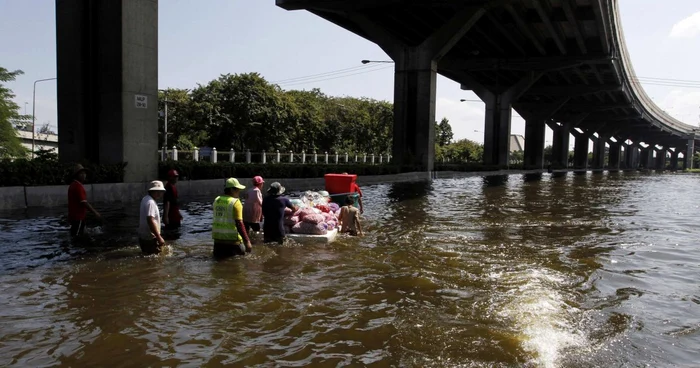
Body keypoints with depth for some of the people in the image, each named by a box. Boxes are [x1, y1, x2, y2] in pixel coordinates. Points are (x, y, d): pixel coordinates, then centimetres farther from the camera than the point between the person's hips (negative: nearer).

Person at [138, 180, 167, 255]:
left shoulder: (145, 199, 11)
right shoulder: (150, 203, -21)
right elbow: (150, 221, -29)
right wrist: (159, 237, -28)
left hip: (143, 236, 11)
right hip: (150, 238, -10)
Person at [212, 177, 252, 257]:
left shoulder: (216, 200, 7)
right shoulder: (235, 202, -13)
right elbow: (239, 223, -19)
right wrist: (247, 241, -18)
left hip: (218, 239, 6)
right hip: (232, 240, -6)